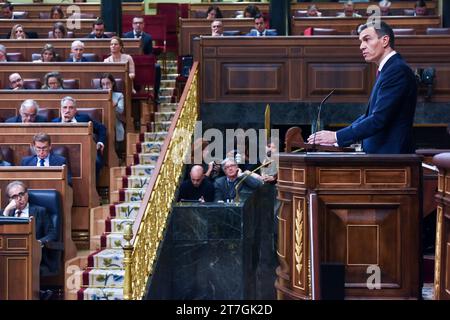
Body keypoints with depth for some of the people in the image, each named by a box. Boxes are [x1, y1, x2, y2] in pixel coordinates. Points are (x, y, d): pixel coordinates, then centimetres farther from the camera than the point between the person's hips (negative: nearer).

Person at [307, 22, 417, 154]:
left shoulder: (397, 70, -15)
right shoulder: (389, 69, 17)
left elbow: (378, 120, -21)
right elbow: (370, 115, 21)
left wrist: (337, 136, -18)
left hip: (390, 153, -9)